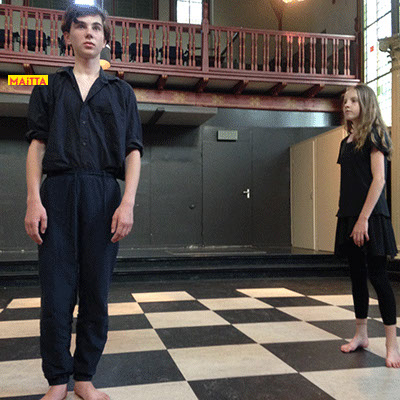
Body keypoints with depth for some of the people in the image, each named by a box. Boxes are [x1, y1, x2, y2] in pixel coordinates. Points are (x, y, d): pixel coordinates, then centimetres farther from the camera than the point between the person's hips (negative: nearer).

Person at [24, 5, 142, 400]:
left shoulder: (121, 92, 16)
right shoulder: (49, 86, 16)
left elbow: (133, 151, 9)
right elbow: (37, 144, 8)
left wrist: (127, 203, -5)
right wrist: (33, 200, -5)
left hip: (104, 196, 1)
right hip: (58, 192, 0)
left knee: (96, 292, 3)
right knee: (56, 292, -1)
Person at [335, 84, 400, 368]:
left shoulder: (374, 135, -5)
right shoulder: (347, 141, 17)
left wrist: (364, 218, -19)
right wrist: (347, 217, 12)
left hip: (370, 216, -7)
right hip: (349, 217, 7)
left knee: (377, 275, -6)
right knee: (357, 275, 12)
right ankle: (361, 335, 23)